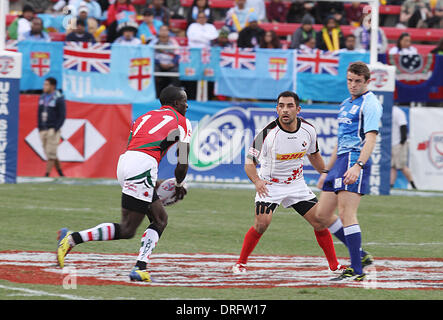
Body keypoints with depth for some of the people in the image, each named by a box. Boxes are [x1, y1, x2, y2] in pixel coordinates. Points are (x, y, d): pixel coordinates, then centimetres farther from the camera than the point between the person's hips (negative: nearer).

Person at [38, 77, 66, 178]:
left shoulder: (59, 99, -9)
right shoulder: (42, 97, 12)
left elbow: (62, 116, -11)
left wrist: (54, 129, -18)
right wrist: (40, 129, 10)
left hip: (53, 130, -7)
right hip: (43, 131, 7)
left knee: (51, 153, -9)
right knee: (49, 153, 8)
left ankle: (47, 175, -10)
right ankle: (61, 174, 19)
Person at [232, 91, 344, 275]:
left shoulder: (308, 130, -8)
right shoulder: (267, 133, -21)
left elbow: (313, 155, 14)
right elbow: (249, 163, -12)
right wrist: (257, 181, -28)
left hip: (297, 184, 4)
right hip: (269, 184, -4)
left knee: (320, 222, -3)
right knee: (261, 224, -22)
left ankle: (334, 265, 13)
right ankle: (241, 263, -3)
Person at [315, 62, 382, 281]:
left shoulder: (369, 104, -6)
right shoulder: (346, 104, 22)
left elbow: (370, 138, -18)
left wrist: (358, 165, -31)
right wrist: (326, 171, 29)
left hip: (355, 159, -10)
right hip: (341, 160, 10)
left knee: (346, 215, -15)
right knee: (322, 214, 7)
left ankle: (357, 270, -13)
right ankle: (360, 255, 14)